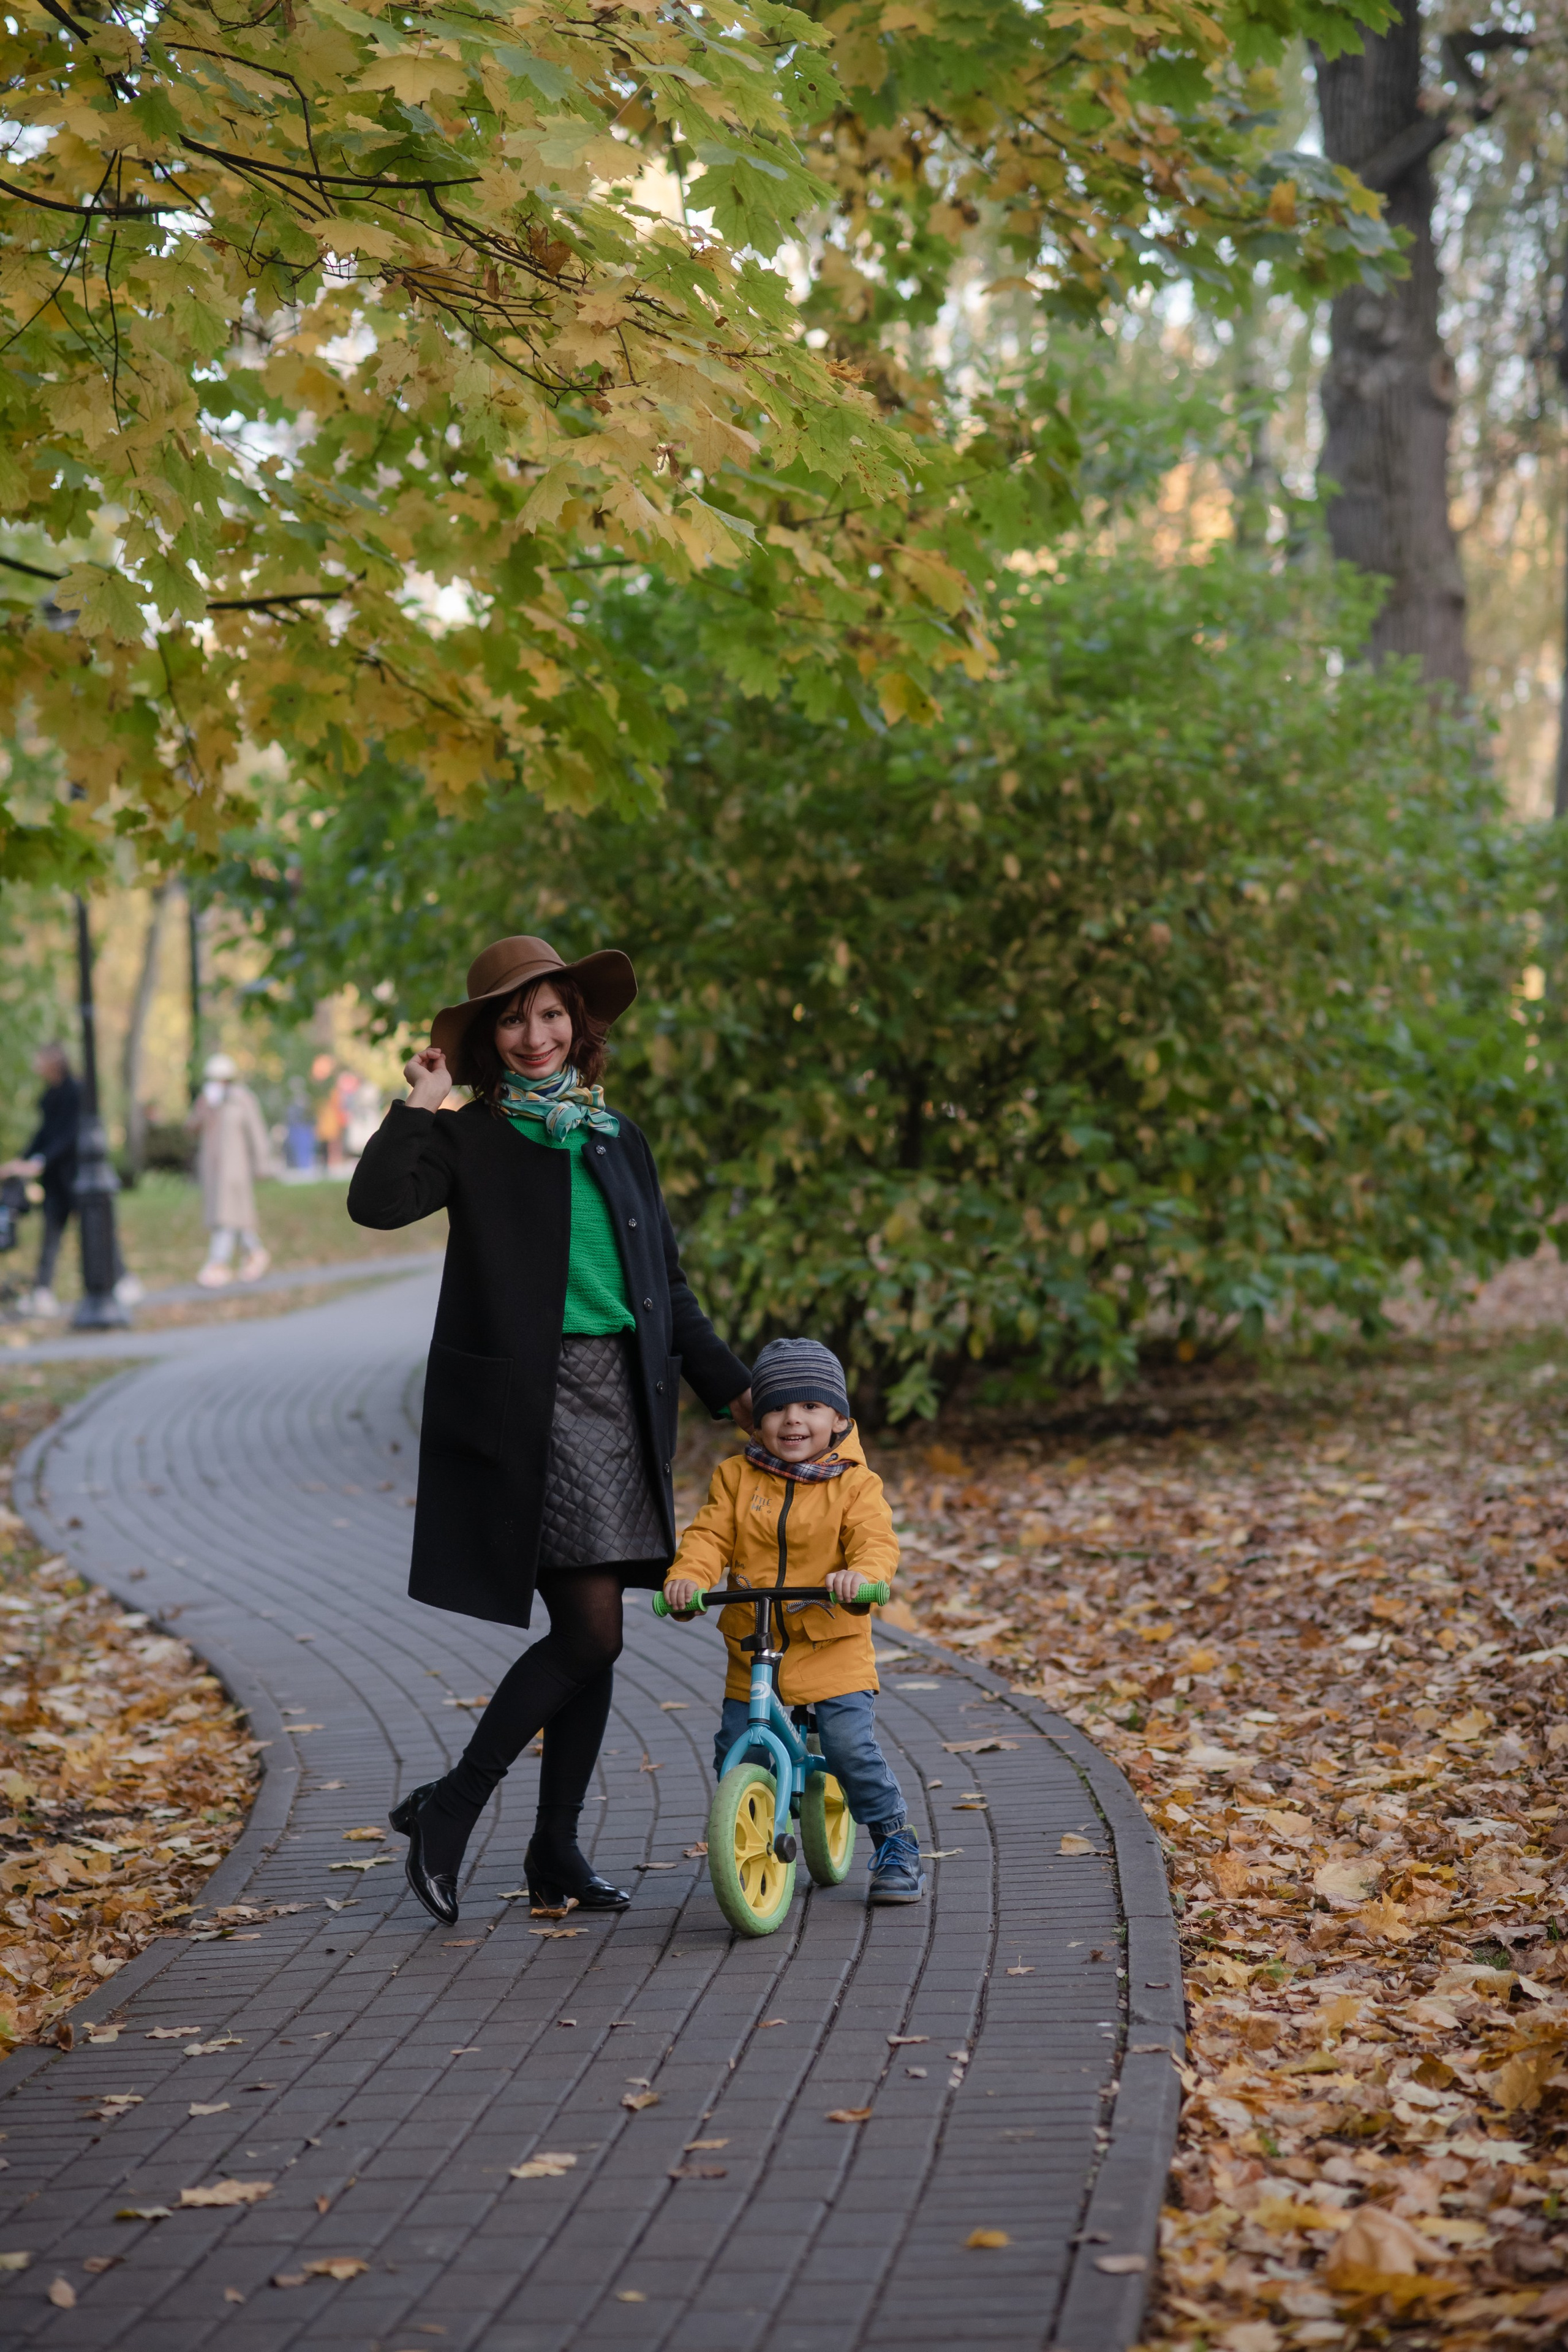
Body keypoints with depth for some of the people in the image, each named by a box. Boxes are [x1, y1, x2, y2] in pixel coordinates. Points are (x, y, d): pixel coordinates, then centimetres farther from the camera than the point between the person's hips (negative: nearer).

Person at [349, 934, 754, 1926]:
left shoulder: (618, 1138, 16)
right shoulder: (471, 1140, -1)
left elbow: (667, 1283, 21)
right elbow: (377, 1204, -20)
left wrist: (731, 1385, 18)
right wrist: (418, 1108, -19)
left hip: (621, 1399, 6)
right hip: (527, 1407, -6)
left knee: (588, 1640, 8)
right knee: (590, 1635, -11)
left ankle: (557, 1851, 18)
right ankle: (449, 1808, 2)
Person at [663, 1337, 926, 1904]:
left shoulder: (854, 1483, -3)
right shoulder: (735, 1478, 4)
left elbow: (876, 1541, -15)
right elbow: (710, 1536, -4)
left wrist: (861, 1574, -37)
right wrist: (687, 1576, -24)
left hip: (833, 1647, -3)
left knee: (851, 1747, -14)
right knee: (734, 1752, -1)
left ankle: (895, 1843, 6)